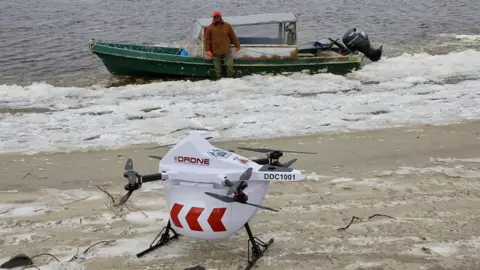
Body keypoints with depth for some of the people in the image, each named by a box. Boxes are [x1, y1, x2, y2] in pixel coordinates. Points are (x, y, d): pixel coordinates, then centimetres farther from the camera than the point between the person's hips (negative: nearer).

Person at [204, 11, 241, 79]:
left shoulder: (227, 26, 4)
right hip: (216, 52, -1)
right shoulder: (209, 28, 0)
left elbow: (233, 36, 10)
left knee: (230, 65, -3)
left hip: (227, 51, 1)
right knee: (217, 68, 6)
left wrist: (237, 45, 11)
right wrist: (208, 50, -8)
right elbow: (207, 40, 0)